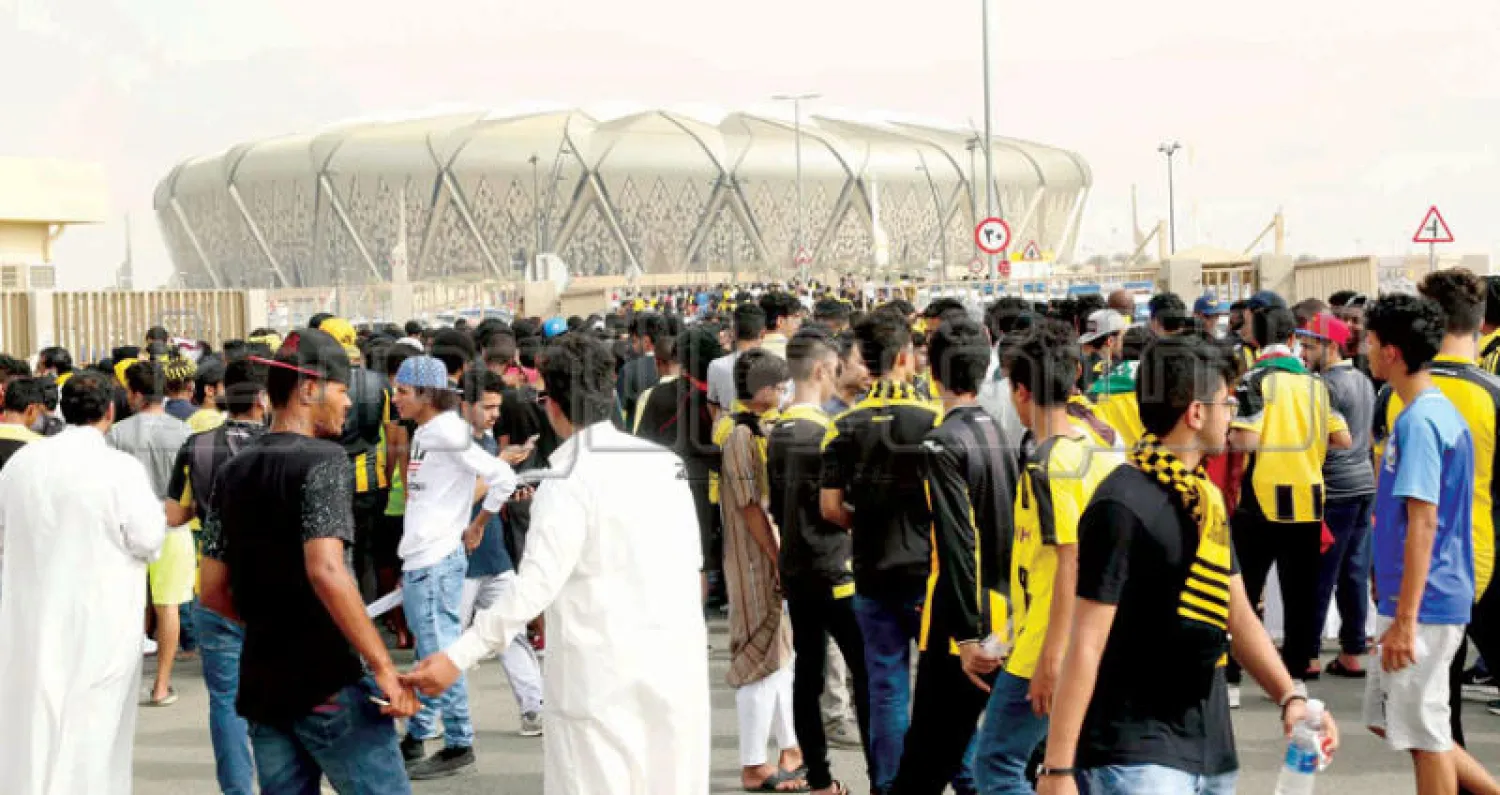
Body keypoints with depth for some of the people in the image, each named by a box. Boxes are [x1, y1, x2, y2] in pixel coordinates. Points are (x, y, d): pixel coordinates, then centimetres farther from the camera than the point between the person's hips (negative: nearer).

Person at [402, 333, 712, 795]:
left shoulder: (569, 483, -11)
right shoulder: (667, 463, 6)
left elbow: (534, 587, -19)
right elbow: (692, 560, 11)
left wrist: (459, 657, -21)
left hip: (602, 677, -6)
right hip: (678, 665, 6)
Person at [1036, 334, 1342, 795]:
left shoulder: (1207, 497, 11)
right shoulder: (1123, 505, -16)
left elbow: (1237, 614, 18)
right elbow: (1085, 646, -18)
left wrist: (1290, 697, 4)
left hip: (1209, 750, 9)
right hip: (1135, 757, -9)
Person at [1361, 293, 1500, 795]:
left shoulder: (1418, 422, -18)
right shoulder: (1443, 412, 12)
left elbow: (1423, 522, -23)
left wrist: (1404, 620, -23)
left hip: (1423, 605, -10)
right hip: (1442, 599, 10)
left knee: (1424, 737, 0)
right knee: (1387, 720, 17)